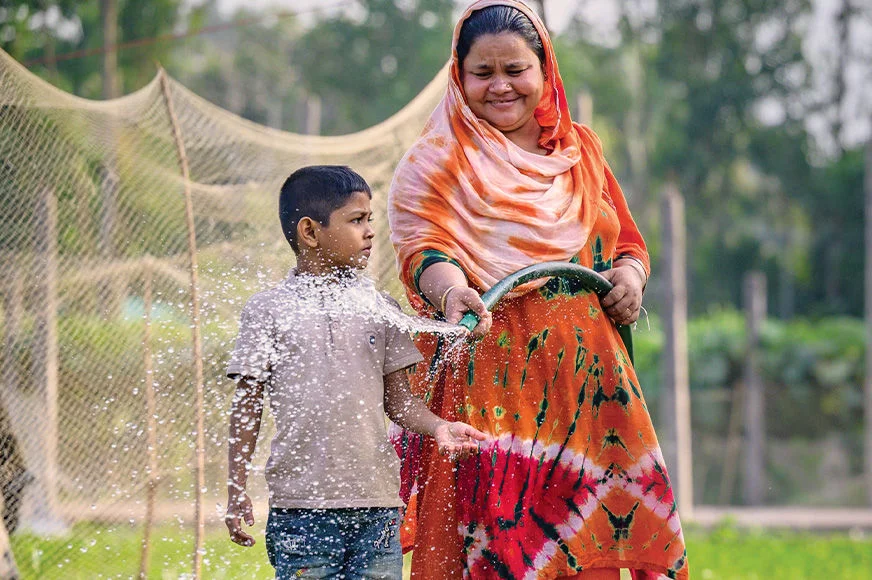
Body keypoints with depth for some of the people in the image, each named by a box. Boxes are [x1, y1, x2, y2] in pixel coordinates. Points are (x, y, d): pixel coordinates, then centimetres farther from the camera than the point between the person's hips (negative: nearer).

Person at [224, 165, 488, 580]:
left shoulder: (380, 308, 10)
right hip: (302, 506, -3)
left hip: (376, 503, 3)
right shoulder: (269, 311, 2)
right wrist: (237, 493, 0)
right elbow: (247, 409, 4)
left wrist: (436, 426, -8)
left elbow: (397, 398, 12)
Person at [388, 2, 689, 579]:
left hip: (588, 375, 4)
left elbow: (628, 240, 24)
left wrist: (631, 276, 1)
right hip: (495, 382, -4)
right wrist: (452, 292, -37)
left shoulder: (580, 147, 17)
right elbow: (424, 246, -15)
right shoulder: (438, 161, 1)